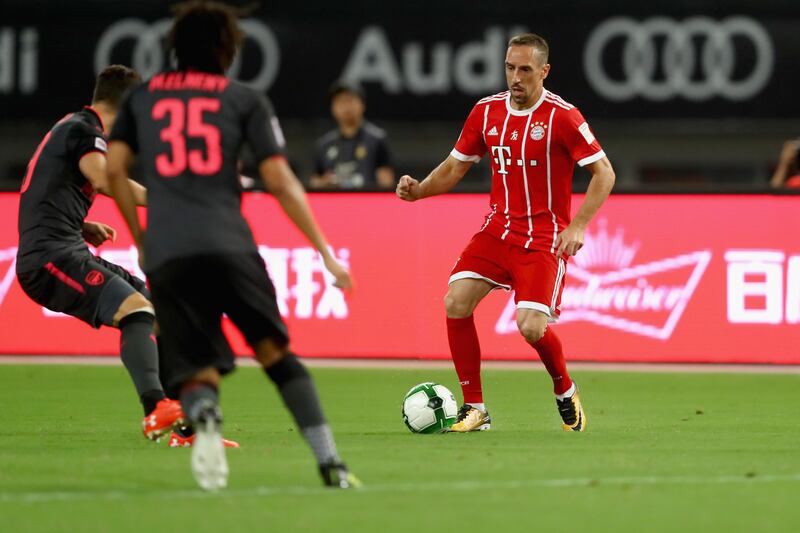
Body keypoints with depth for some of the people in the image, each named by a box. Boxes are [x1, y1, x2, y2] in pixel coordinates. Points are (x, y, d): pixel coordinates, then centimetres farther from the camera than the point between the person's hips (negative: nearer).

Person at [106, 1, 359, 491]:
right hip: (229, 244, -1)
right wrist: (325, 251, 11)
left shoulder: (142, 97, 19)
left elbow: (114, 169, 14)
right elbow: (280, 181, 6)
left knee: (197, 372, 3)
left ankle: (203, 415, -34)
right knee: (276, 353, 11)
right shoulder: (245, 100, 12)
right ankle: (329, 462, 2)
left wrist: (141, 239, 25)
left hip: (165, 253, 1)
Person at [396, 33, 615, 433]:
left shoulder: (561, 116, -11)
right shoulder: (487, 111, 4)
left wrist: (577, 227, -18)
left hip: (544, 238, -5)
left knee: (531, 326, -18)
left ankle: (565, 392, 15)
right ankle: (474, 408, -4)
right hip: (497, 230, 5)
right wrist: (418, 190, -6)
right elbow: (455, 166, 14)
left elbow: (604, 172, -8)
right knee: (456, 301, -14)